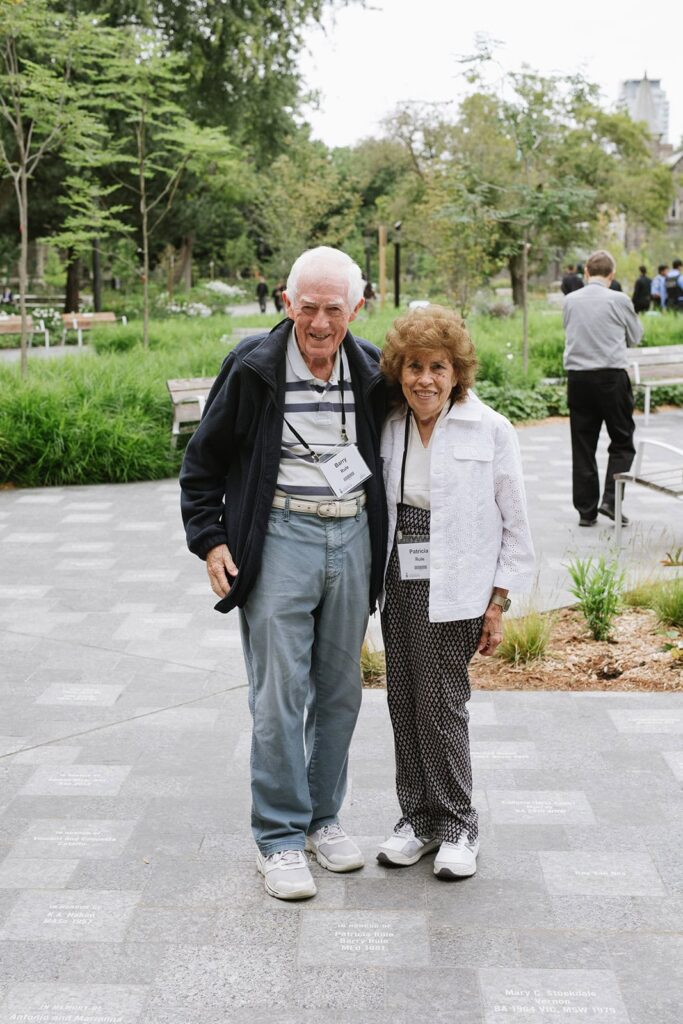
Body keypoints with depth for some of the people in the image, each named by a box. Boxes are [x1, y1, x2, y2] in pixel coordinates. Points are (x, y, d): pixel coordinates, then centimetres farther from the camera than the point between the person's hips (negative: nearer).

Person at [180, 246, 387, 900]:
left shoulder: (372, 372, 5)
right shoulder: (253, 367, -6)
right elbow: (203, 462, 2)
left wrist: (383, 544, 15)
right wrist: (210, 541, -6)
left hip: (352, 537, 4)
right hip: (280, 538, -4)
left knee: (339, 690, 11)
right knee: (279, 693, -4)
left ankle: (323, 817, 26)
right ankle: (279, 839, 8)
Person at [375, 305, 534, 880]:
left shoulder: (490, 430, -7)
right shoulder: (389, 427, 5)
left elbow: (515, 524, -3)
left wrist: (498, 604, -5)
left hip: (452, 590, -5)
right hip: (398, 583, 5)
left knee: (441, 702, -3)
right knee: (404, 702, 9)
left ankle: (457, 826, 14)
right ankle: (418, 818, 24)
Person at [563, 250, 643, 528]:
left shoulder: (570, 301, 4)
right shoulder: (619, 300, -7)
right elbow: (635, 337, 7)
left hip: (577, 377, 3)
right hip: (611, 376, -3)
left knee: (583, 445, 8)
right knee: (622, 442, 9)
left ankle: (586, 510, 10)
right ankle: (610, 500, -5)